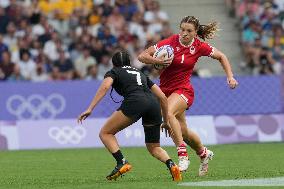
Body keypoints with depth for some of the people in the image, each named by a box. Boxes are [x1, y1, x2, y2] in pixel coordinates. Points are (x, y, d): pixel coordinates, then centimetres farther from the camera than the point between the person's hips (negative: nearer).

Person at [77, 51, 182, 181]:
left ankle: (122, 162, -11)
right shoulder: (140, 74, 36)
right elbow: (163, 97, 30)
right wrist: (166, 121, 38)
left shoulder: (113, 72, 22)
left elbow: (105, 86, -2)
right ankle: (171, 165, -11)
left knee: (105, 133, 10)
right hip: (153, 104, 5)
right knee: (154, 148, 19)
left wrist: (90, 109, -9)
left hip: (135, 102, -5)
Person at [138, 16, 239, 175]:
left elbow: (221, 57, 10)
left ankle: (183, 155, -31)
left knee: (168, 113, -34)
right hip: (165, 89, 3)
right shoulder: (171, 42, -10)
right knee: (183, 131, 12)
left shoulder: (199, 46, -8)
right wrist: (158, 61, -30)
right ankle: (203, 153, 41)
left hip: (183, 90, -3)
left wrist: (230, 77, 2)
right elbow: (142, 56, -11)